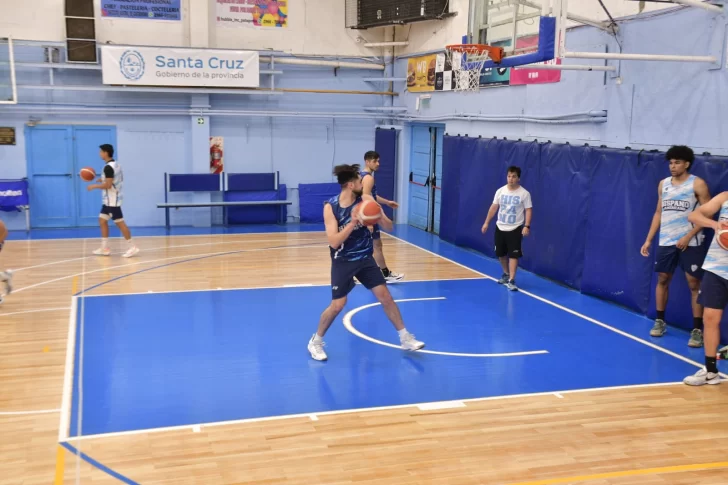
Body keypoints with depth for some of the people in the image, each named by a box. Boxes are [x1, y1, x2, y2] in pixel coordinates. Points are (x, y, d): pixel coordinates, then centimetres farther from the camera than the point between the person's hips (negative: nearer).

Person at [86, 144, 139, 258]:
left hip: (112, 200, -10)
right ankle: (104, 248, 14)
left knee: (119, 222, -7)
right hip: (110, 200, 10)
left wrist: (94, 186, -11)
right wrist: (102, 180, 15)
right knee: (102, 220, 12)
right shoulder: (115, 164, 12)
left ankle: (132, 247, -3)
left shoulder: (108, 167, -19)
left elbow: (108, 185, -24)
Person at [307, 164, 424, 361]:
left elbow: (389, 226, -5)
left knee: (385, 297, 3)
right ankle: (315, 342, 16)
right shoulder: (330, 207, -16)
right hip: (343, 262, -3)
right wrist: (353, 222, -33)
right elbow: (333, 242, -24)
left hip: (365, 258, 4)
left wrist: (378, 217, -27)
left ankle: (406, 339, 15)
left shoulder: (366, 200, -7)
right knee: (337, 305, -5)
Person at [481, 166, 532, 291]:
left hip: (515, 229, -4)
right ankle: (506, 274, 35)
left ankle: (511, 281, -7)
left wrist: (527, 226, -18)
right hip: (500, 227, 4)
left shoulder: (524, 193, -9)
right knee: (501, 253, 14)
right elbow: (494, 207, 8)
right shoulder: (500, 191, 2)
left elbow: (528, 210, -8)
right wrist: (486, 222, 6)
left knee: (513, 255, -8)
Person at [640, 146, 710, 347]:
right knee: (662, 279, 10)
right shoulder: (663, 184, 10)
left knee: (694, 284, -4)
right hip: (666, 242, 5)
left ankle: (697, 330, 0)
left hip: (690, 243, -5)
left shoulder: (697, 184, -6)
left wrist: (688, 236, -15)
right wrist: (648, 240, 12)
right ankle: (660, 322, 23)